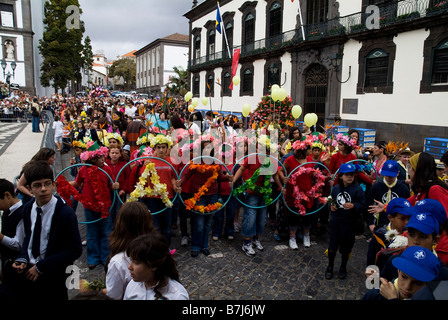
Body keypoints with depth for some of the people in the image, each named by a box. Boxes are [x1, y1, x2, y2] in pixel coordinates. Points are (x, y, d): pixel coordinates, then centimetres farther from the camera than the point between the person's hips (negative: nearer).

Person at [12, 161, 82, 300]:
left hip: (53, 278, -5)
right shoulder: (28, 208, -3)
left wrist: (41, 267, -18)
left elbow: (75, 250, -19)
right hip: (29, 272, 5)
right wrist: (23, 259, -6)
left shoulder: (65, 213, -22)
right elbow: (28, 237, 12)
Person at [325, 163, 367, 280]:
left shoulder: (357, 189, -9)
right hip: (335, 221, 2)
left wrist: (353, 206, -27)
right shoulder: (336, 188, 2)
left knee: (345, 247, 13)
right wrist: (331, 206, -5)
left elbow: (363, 206, -9)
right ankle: (330, 266, 30)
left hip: (348, 223, -2)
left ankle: (343, 267, 35)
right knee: (332, 245, 8)